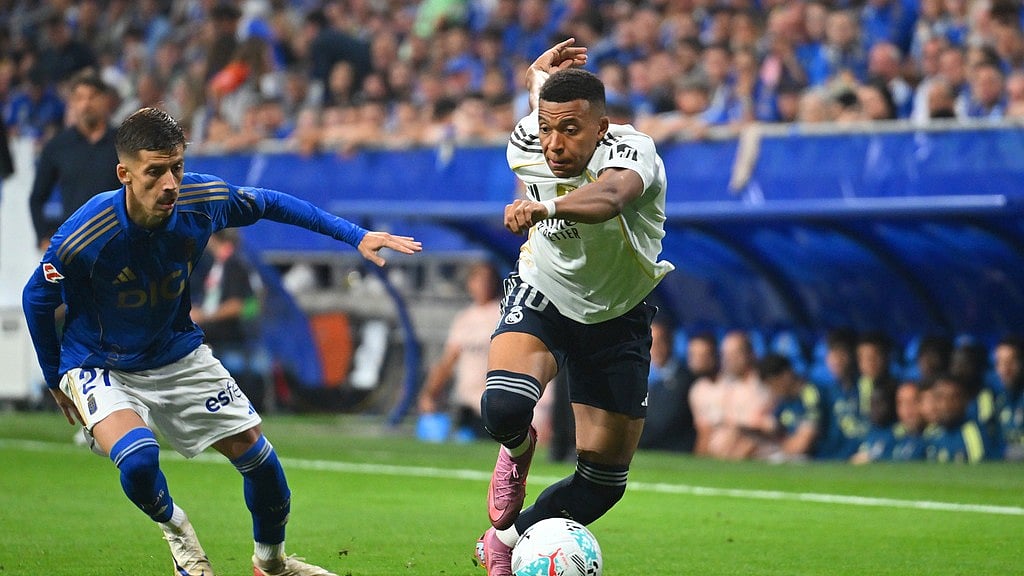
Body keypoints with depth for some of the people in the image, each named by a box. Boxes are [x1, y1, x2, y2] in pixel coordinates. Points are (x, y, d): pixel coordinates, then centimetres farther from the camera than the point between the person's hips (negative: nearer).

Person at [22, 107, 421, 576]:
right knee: (138, 458, -30)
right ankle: (175, 528, 5)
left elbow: (271, 204, 1)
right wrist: (55, 378, 0)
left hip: (179, 354, 4)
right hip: (100, 365, -4)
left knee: (254, 450, 3)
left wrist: (356, 236, -2)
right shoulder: (82, 238, -32)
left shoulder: (203, 199, -21)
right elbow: (36, 299, -12)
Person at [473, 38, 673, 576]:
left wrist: (545, 206, -73)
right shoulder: (525, 151, -19)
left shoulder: (632, 150, -31)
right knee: (504, 407, -30)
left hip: (616, 320, -1)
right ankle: (518, 450, 7)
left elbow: (610, 196, -58)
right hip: (540, 296, 1)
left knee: (605, 479, 3)